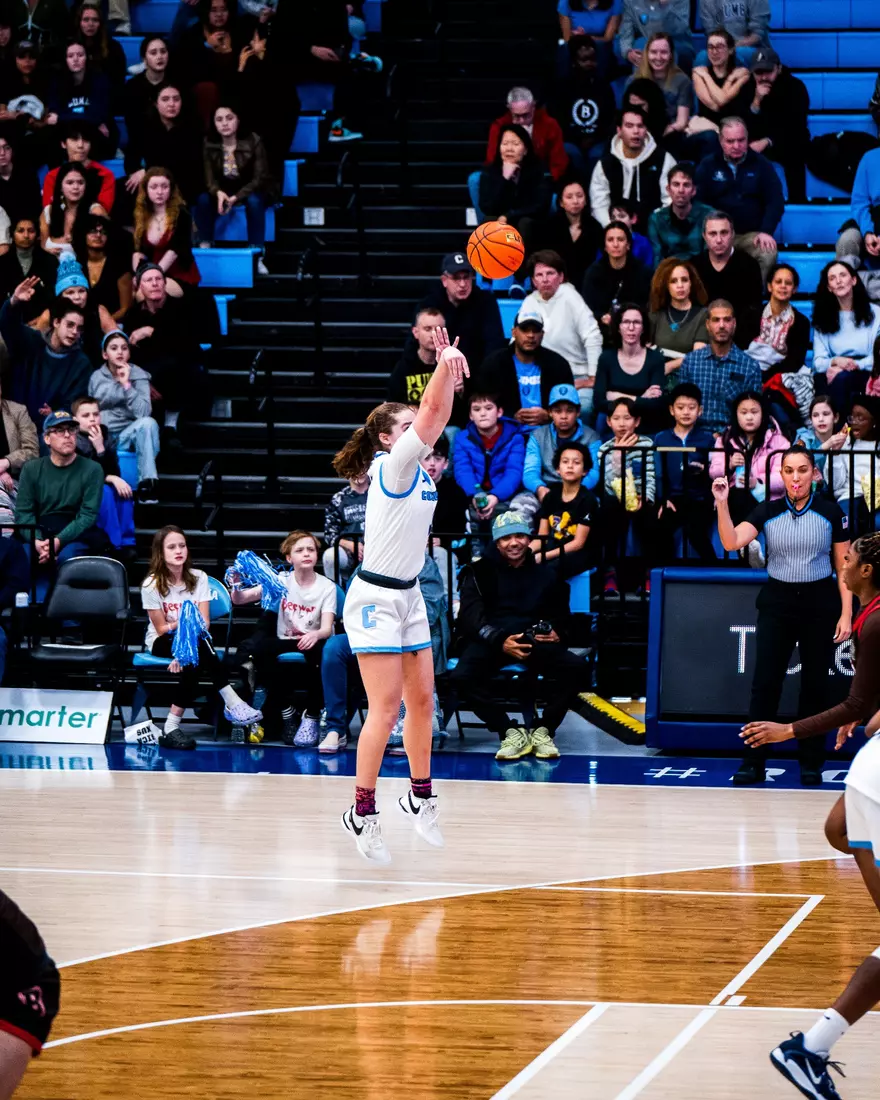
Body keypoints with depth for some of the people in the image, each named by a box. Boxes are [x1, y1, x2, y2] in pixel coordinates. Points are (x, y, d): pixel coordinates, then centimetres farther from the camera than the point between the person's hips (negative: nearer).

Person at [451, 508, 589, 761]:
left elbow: (561, 615, 23)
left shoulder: (546, 571, 20)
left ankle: (544, 730, -13)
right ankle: (511, 732, -20)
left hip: (535, 641, 1)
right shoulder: (480, 572, 13)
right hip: (489, 641, -1)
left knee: (575, 668, -28)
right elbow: (471, 617, 0)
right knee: (462, 678, -32)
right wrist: (500, 642, -18)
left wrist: (556, 633, -3)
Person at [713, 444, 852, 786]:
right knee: (765, 683, -4)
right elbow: (732, 542, -11)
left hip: (819, 603, -1)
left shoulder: (830, 512, -2)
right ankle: (754, 763, 0)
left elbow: (844, 567, 1)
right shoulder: (767, 511, 1)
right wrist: (722, 503, -23)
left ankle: (810, 763, 14)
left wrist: (846, 614, -5)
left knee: (815, 686, 4)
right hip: (777, 602, 1)